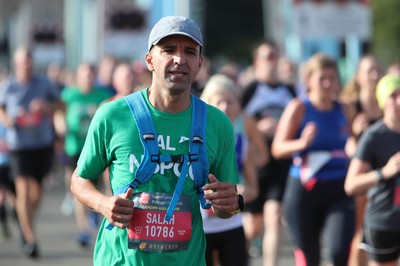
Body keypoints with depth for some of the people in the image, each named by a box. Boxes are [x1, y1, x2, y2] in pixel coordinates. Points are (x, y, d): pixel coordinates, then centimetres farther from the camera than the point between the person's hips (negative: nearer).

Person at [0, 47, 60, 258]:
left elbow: (59, 104, 10)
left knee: (37, 190, 10)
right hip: (19, 144, -2)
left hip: (43, 143, 2)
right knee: (23, 190, -11)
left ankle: (27, 229, 33)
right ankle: (30, 238, -9)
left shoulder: (44, 84, 2)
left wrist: (46, 107, -10)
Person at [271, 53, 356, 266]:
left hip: (339, 191, 2)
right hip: (304, 190, -2)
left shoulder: (345, 110, 8)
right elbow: (278, 148, -9)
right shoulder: (299, 108, -2)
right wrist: (302, 143, -26)